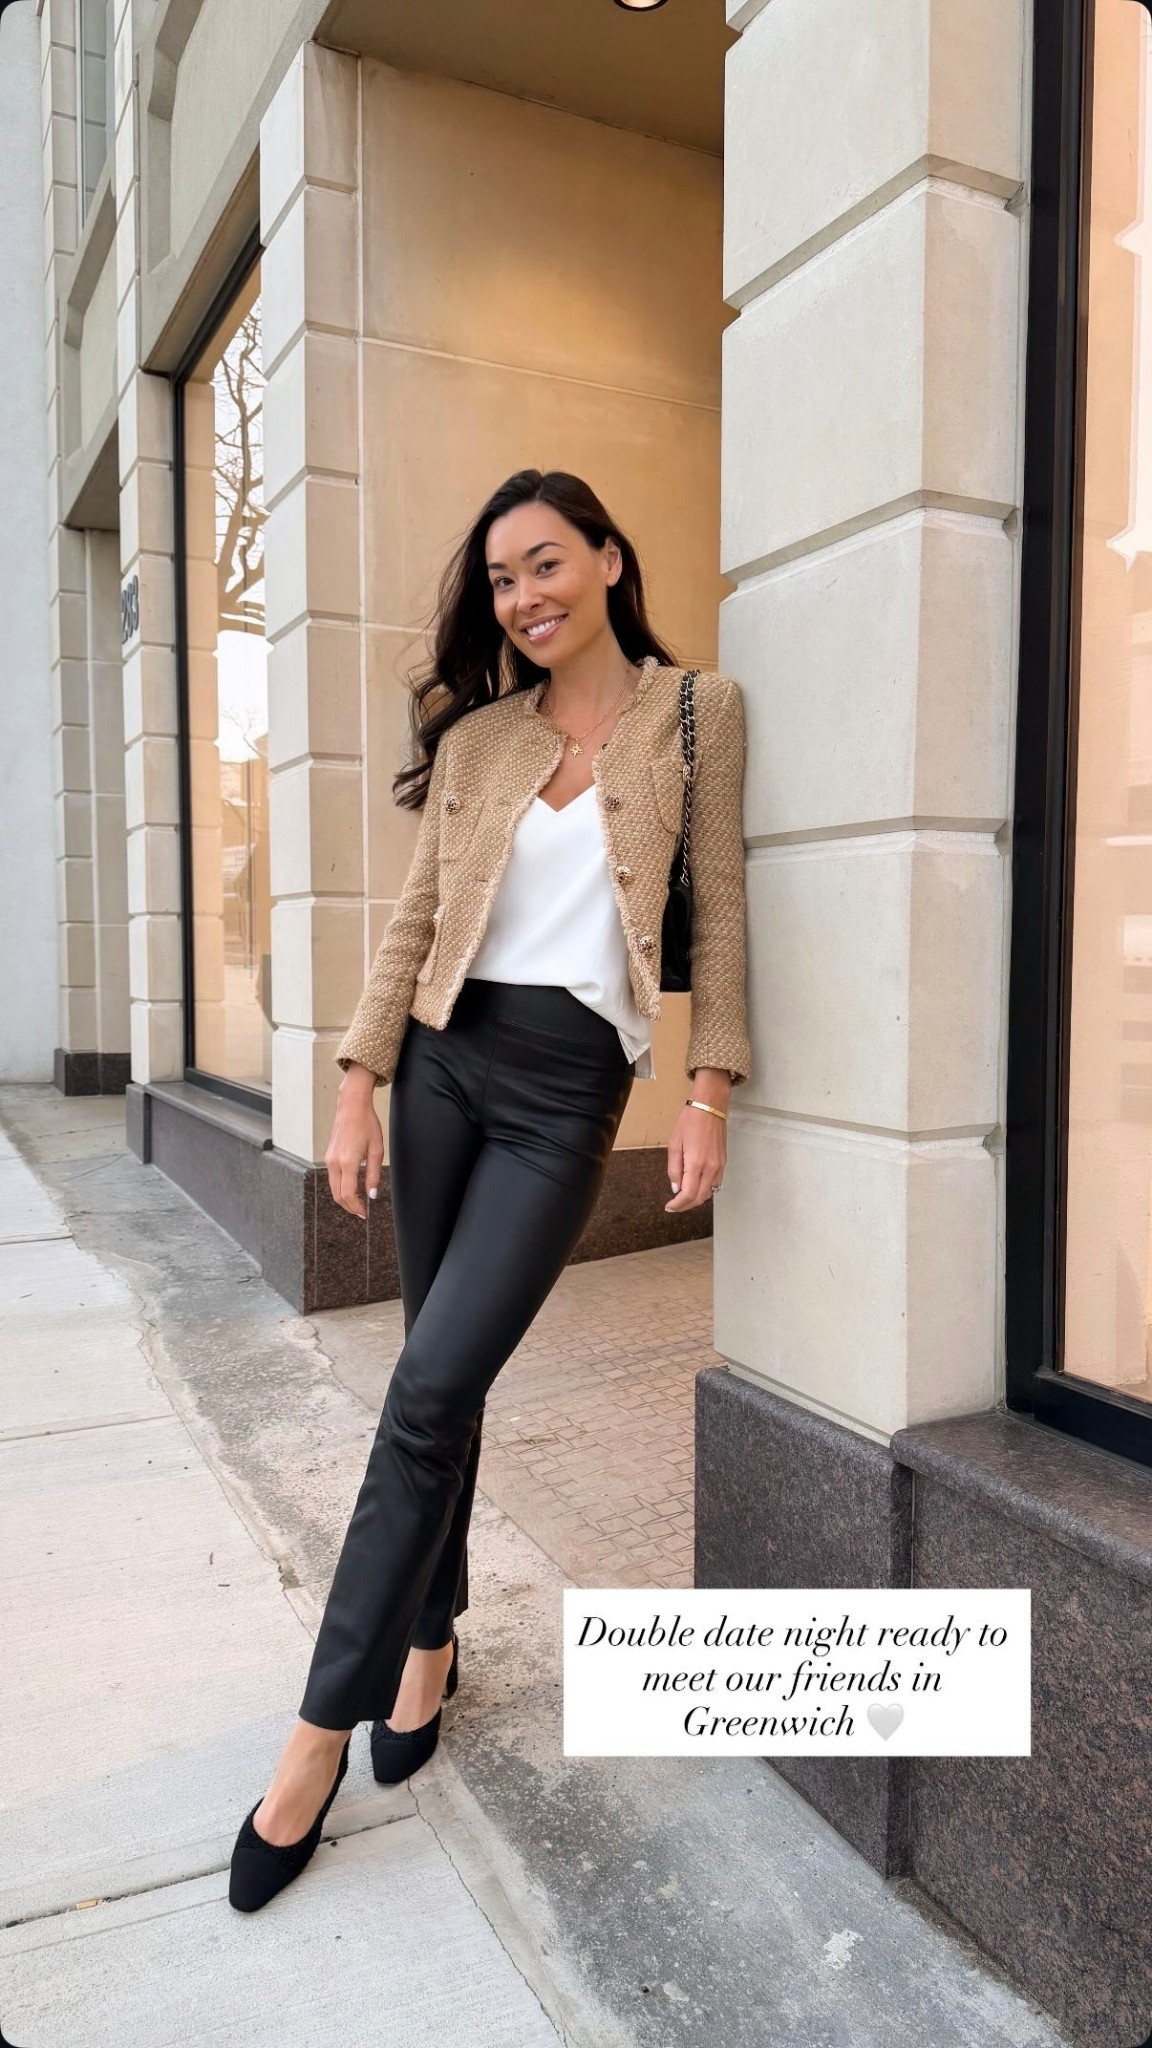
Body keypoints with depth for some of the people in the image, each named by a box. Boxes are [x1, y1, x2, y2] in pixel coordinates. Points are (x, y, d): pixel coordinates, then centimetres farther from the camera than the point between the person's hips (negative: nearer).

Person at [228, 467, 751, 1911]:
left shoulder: (697, 710, 2)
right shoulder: (478, 732, 10)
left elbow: (719, 911, 0)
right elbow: (416, 915, 8)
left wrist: (708, 1094, -7)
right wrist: (360, 1084, 1)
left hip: (569, 1084, -4)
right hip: (447, 1058, 4)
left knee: (429, 1391, -9)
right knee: (440, 1376, 10)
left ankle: (323, 1726, 5)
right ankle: (428, 1637, 31)